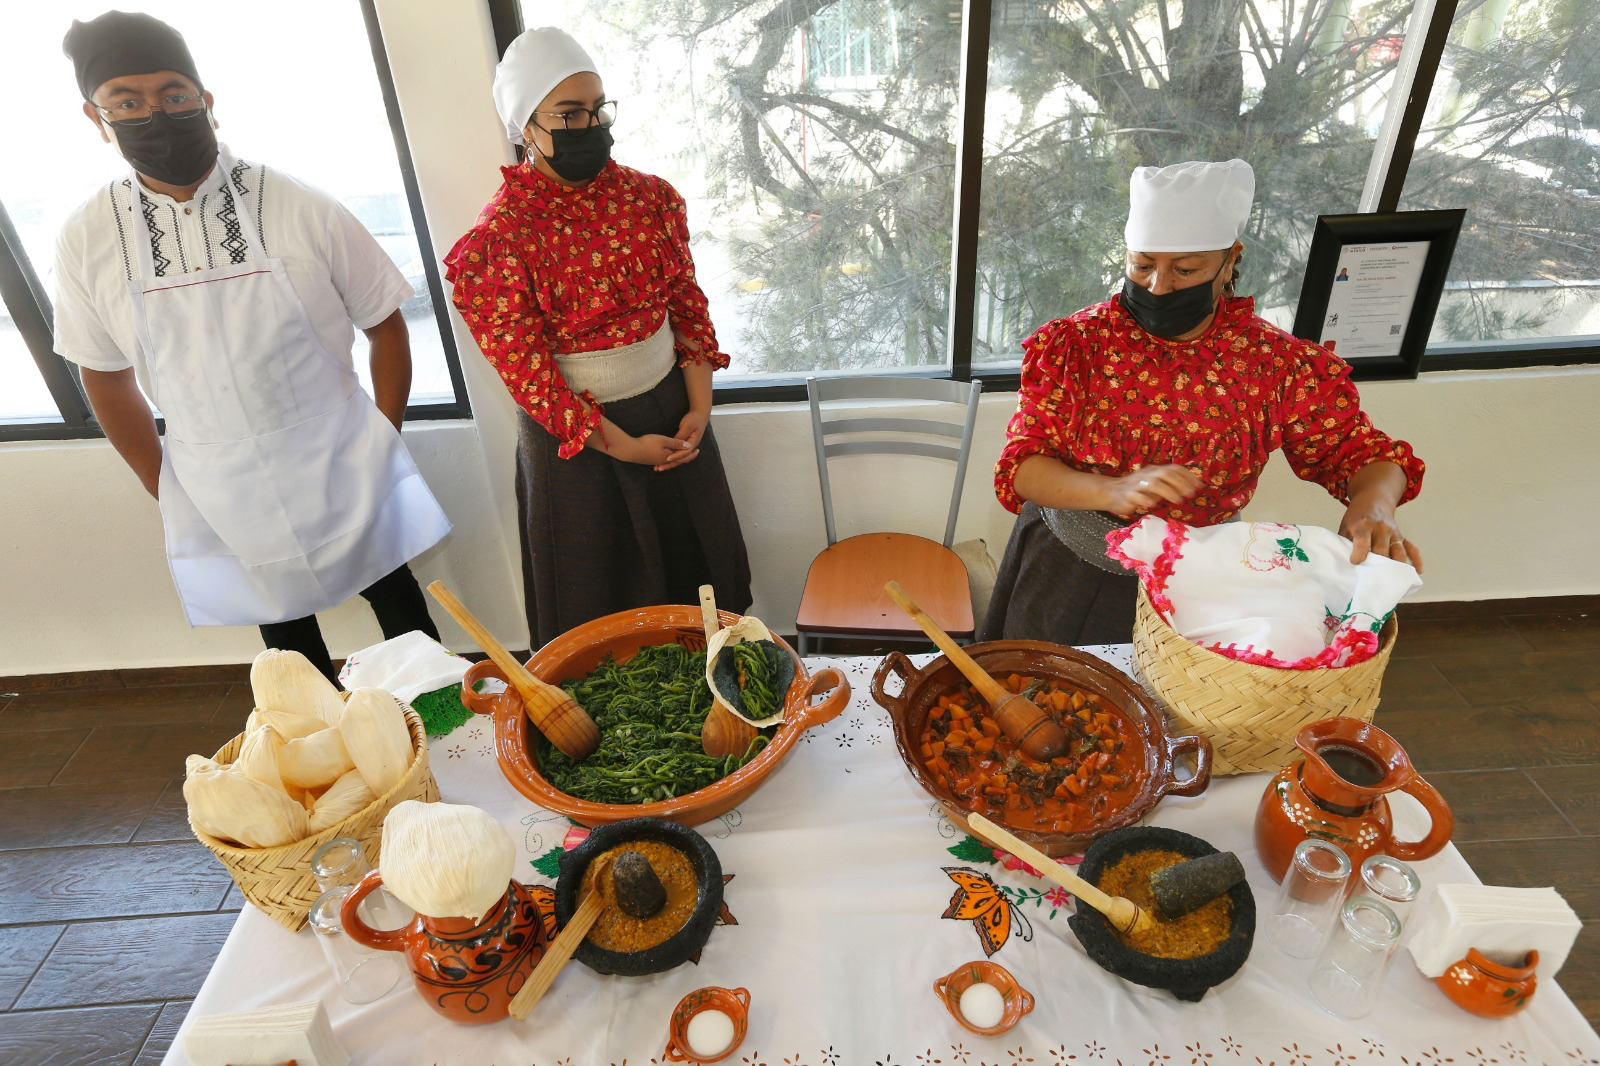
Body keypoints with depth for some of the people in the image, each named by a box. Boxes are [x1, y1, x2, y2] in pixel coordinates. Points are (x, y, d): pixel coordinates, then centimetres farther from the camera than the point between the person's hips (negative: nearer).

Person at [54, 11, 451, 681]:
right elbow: (108, 379, 7)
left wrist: (383, 445, -4)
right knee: (285, 638, 19)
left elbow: (385, 325, -3)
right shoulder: (86, 241, -3)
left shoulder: (300, 210, -11)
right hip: (220, 494, 3)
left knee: (401, 607, 14)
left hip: (341, 468, -2)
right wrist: (168, 496, 6)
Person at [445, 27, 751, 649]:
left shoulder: (650, 197, -1)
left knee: (694, 558, 20)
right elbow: (523, 365, -15)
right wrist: (620, 445, -16)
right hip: (576, 432, -4)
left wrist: (699, 407, -7)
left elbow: (688, 303, 3)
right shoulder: (501, 235, -15)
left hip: (671, 409, 5)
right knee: (600, 596, 12)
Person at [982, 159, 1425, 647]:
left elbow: (1361, 452, -1)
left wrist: (1373, 504, -26)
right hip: (1064, 572, 0)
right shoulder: (1073, 345, -13)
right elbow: (1023, 466, -17)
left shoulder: (1277, 363, -11)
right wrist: (1114, 491, -37)